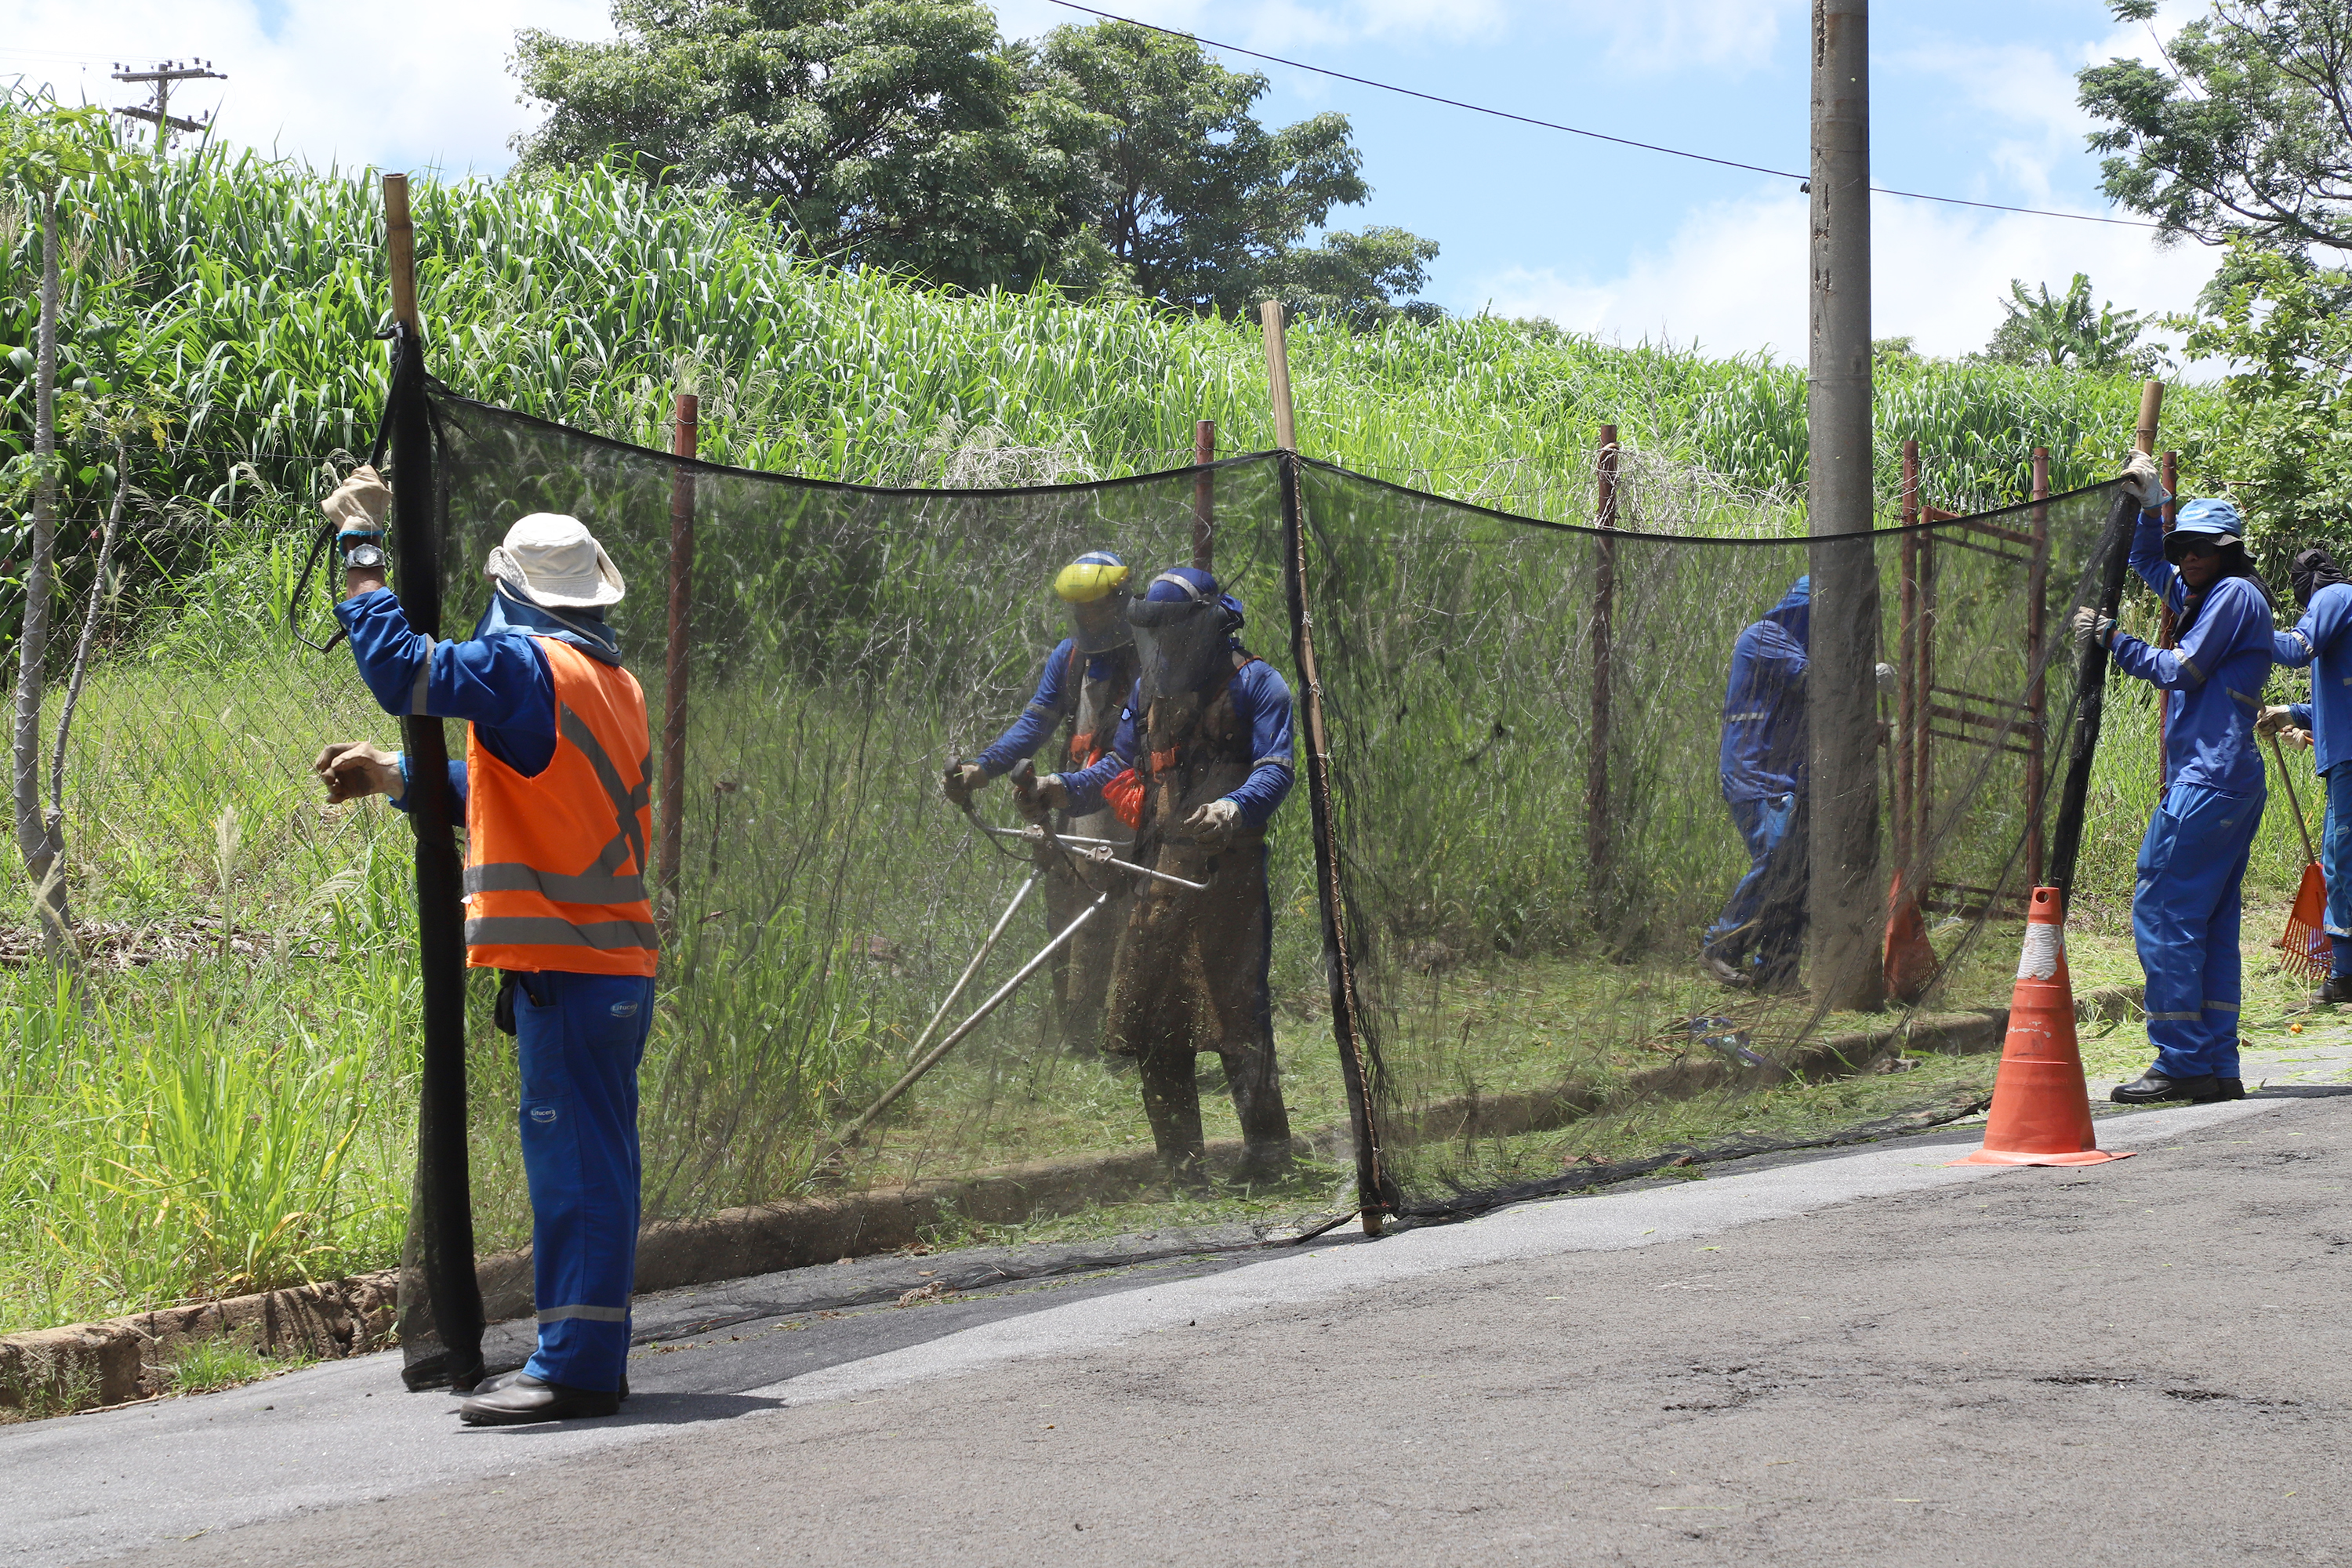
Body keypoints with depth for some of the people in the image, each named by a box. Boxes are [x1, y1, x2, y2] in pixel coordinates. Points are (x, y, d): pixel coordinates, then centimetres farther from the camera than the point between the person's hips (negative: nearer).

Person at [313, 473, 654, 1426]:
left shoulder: (526, 666, -11)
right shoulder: (613, 682, 18)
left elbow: (399, 668, -19)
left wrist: (360, 546, -8)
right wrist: (392, 776, 23)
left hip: (566, 962, -9)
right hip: (614, 963, 9)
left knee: (574, 1160, -8)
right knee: (589, 1162, 13)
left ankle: (575, 1366, -7)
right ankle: (587, 1354, 19)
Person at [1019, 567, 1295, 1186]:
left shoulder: (1253, 683, 1)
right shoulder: (1151, 686, 21)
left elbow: (1275, 768, -7)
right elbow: (1124, 765, 24)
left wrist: (1235, 807, -27)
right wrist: (1065, 789, 6)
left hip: (1228, 870, -6)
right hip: (1159, 872, 6)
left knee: (1236, 1007, -8)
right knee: (1149, 1019, 2)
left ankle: (1266, 1149, 3)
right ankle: (1182, 1163, 10)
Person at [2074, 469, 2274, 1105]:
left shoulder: (2236, 594, -6)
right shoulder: (2211, 595, 22)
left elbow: (2181, 670, -11)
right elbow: (2149, 564, 36)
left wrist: (2112, 639, -4)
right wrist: (2151, 507, 22)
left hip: (2208, 782, -10)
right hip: (2233, 782, 10)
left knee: (2162, 911, -11)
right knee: (2211, 922, 9)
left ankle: (2184, 1063, -13)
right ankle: (2218, 1069, 8)